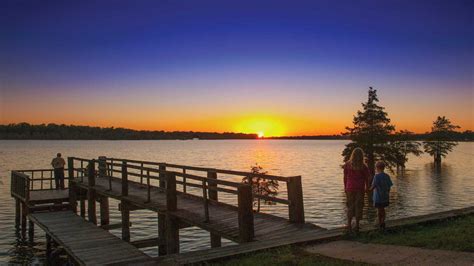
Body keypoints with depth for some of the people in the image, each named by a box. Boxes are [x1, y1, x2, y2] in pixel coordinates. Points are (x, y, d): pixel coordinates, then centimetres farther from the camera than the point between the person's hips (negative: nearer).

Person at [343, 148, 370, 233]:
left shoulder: (347, 165, -4)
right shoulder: (364, 167, -7)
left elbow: (345, 177, 1)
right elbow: (366, 179, -1)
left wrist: (345, 187, 11)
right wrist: (366, 188, 13)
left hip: (350, 188, 1)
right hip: (360, 189, -1)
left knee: (350, 206, 11)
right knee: (358, 207, 7)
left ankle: (349, 225, 7)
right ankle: (357, 226, 12)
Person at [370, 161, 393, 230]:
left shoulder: (376, 176, -15)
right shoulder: (387, 176, 2)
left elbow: (373, 186, -14)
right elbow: (389, 187, 6)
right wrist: (388, 195, 17)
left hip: (378, 197, -5)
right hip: (385, 196, 5)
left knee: (379, 210, 5)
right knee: (382, 209, 18)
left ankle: (380, 224, 11)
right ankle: (383, 222, 25)